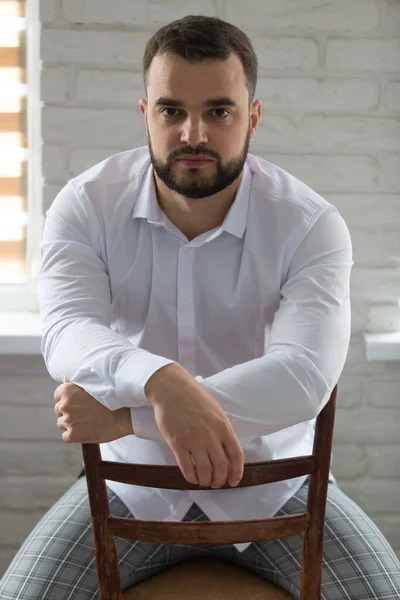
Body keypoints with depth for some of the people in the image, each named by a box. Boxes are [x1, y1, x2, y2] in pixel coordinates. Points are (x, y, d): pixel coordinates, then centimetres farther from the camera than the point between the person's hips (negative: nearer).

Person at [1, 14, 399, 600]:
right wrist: (158, 380, -49)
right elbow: (67, 331, -26)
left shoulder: (312, 224, -15)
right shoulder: (87, 205, -10)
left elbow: (305, 378, -29)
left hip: (273, 483, 0)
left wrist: (124, 416, -35)